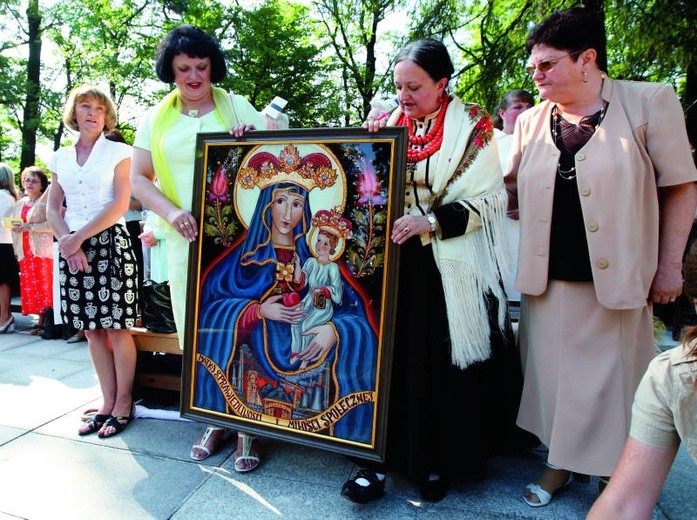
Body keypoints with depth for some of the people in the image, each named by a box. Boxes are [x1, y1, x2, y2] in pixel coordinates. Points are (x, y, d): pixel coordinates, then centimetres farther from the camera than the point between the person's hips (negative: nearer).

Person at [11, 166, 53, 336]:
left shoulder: (45, 202, -4)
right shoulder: (19, 204, 18)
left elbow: (51, 224, -14)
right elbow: (13, 225, 25)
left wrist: (30, 227, -17)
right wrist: (15, 228, 6)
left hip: (42, 250, -7)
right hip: (25, 251, 7)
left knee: (44, 285, -7)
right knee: (29, 286, 4)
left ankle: (43, 321, -3)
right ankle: (41, 320, 8)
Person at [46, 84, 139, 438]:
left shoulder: (119, 152, 2)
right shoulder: (61, 157, 15)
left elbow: (120, 204, -7)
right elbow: (53, 208, 11)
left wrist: (79, 237, -11)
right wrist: (69, 243, -6)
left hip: (110, 244, -4)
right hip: (72, 247, 5)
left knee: (116, 328, -3)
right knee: (91, 329, 7)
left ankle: (123, 403, 10)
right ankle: (107, 403, 17)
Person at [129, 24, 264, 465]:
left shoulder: (238, 106, 6)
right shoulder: (157, 118, 12)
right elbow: (138, 178, 8)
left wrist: (255, 138, -15)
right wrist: (171, 212, -9)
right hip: (186, 239, 3)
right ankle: (216, 419, 25)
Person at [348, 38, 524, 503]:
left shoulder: (471, 126, 0)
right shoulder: (391, 123, 10)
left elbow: (488, 199, -7)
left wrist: (432, 222, -19)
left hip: (451, 269, -2)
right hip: (395, 261, 3)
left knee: (446, 365, 3)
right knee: (391, 357, 1)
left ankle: (439, 461, 23)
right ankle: (381, 459, 13)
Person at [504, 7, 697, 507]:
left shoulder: (650, 101, -4)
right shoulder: (531, 121, 7)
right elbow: (511, 192, 13)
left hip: (617, 277, -3)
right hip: (548, 278, 4)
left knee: (611, 374, 9)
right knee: (554, 372, 12)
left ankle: (613, 469, 33)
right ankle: (561, 462, 33)